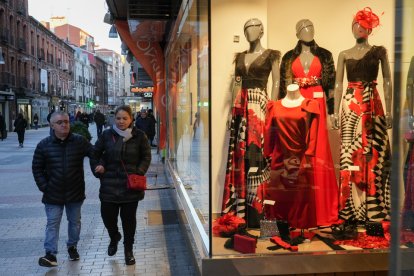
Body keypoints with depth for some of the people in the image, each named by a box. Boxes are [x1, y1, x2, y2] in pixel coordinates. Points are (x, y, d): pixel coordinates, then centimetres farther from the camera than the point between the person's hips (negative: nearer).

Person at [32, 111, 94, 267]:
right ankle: (51, 254, 3)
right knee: (52, 224, 0)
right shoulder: (44, 145, -5)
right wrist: (43, 186, -6)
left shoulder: (80, 141, -6)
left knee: (74, 222, 15)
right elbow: (37, 168, 2)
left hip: (75, 192, 1)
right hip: (53, 193, -1)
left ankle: (72, 247, 34)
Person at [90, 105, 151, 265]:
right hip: (109, 184, 1)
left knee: (129, 218, 9)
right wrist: (97, 167, -3)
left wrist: (139, 172, -8)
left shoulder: (139, 136, -3)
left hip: (130, 185, -1)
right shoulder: (107, 135, 0)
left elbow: (146, 157, 4)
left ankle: (128, 249, 30)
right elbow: (95, 153, 12)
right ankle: (114, 237, 39)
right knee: (107, 216, 5)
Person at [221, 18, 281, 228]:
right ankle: (239, 206, 11)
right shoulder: (240, 57, 17)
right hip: (240, 105, 5)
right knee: (239, 151, 3)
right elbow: (236, 82, 17)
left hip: (259, 105, -5)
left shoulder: (270, 55, 3)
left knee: (255, 151, -9)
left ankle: (255, 210, -3)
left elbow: (276, 83, -2)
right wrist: (233, 106, 6)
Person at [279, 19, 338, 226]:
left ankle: (320, 207, 7)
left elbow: (330, 84, 6)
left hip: (317, 106, -1)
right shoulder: (289, 57, 10)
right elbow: (283, 85, 9)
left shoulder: (324, 55, 9)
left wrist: (332, 110, 0)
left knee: (318, 153, -2)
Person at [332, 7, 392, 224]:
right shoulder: (344, 55, 11)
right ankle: (352, 207, 5)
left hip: (373, 106, -1)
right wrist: (335, 112, -1)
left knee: (374, 154, -3)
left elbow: (387, 82, 3)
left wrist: (388, 111, -5)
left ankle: (373, 207, 5)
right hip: (350, 107, 1)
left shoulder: (379, 51, 7)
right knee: (350, 154, -2)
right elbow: (338, 85, 7)